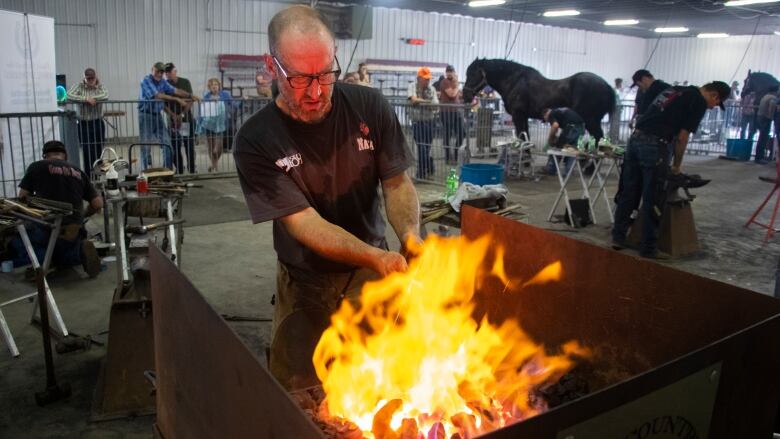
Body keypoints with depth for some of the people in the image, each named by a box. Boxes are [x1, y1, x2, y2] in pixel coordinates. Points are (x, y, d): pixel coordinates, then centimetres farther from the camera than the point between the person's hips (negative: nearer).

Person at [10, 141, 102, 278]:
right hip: (74, 234, 4)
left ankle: (42, 257, -8)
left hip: (47, 229, -3)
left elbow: (22, 197, 5)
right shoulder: (79, 172, 11)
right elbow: (98, 204, 7)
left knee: (14, 240, 23)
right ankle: (80, 251, -4)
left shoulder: (37, 167, 2)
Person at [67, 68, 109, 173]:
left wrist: (92, 98, -22)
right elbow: (69, 95, -15)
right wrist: (86, 99, -22)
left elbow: (105, 96, -17)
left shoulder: (100, 86, 3)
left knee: (98, 150, 6)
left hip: (98, 122, 2)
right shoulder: (79, 86, 0)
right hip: (84, 123, -1)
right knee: (87, 151, -6)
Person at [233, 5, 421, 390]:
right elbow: (304, 223, -22)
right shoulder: (256, 140, -18)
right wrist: (377, 257, -37)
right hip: (305, 284, -1)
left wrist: (410, 235, -26)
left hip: (374, 271, 2)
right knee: (298, 393, 12)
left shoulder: (369, 107, -11)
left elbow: (396, 182, -4)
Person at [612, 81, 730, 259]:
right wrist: (677, 164, 13)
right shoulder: (699, 102, 2)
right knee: (652, 200, 1)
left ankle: (618, 237, 20)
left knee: (629, 193, 14)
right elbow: (682, 137, -2)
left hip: (635, 138, 8)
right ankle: (648, 247, 9)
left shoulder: (675, 90, 25)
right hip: (654, 145, -8)